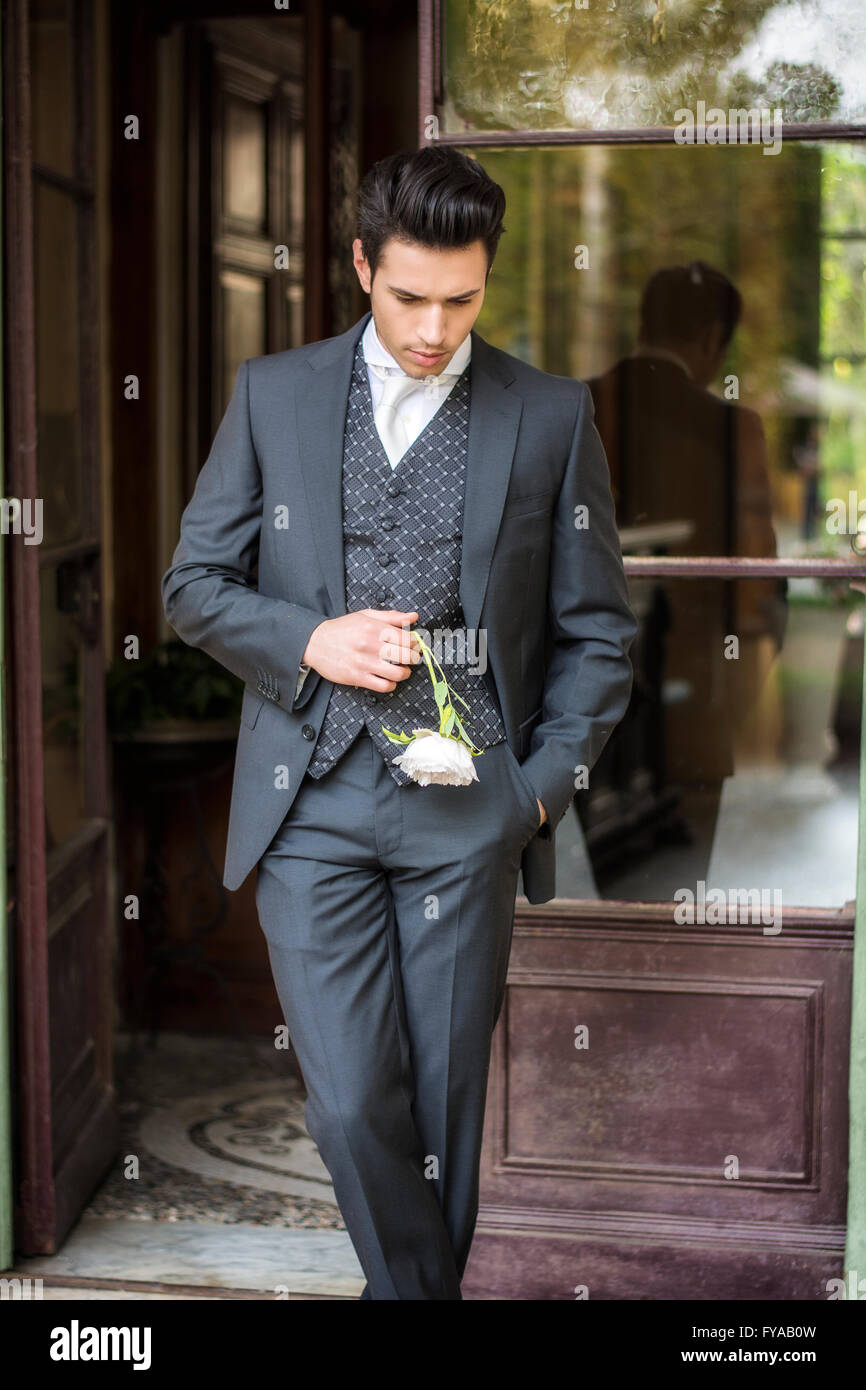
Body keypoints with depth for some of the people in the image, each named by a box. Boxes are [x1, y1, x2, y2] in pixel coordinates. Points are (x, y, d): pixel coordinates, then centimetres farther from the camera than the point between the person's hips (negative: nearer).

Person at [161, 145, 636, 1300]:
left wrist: (543, 785, -2)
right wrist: (308, 640, -9)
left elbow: (595, 631, 7)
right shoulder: (273, 394, 6)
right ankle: (419, 1285, 19)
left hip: (467, 808, 0)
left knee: (445, 1099, 7)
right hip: (313, 801, 0)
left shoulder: (551, 416, 4)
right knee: (352, 1102, -5)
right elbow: (195, 585, 9)